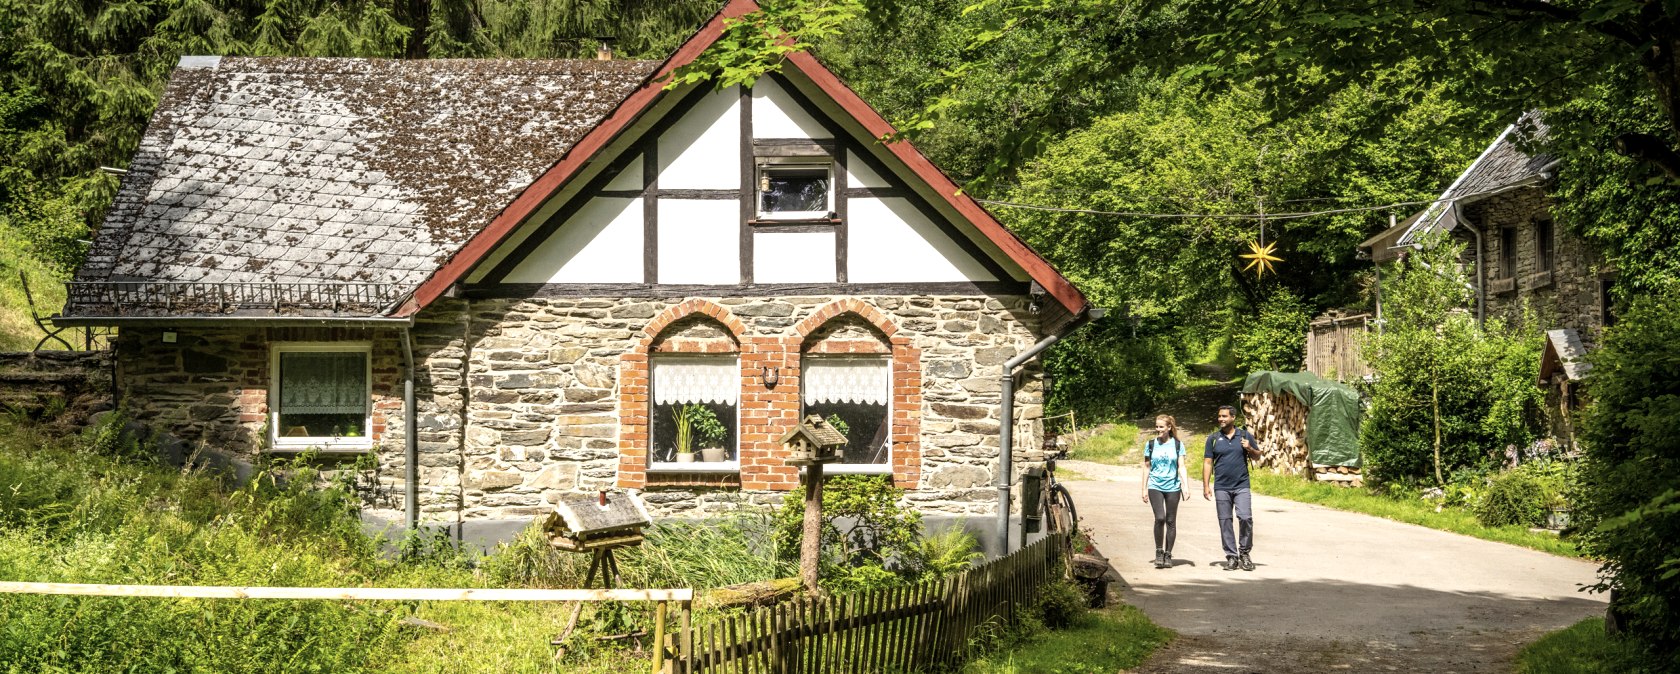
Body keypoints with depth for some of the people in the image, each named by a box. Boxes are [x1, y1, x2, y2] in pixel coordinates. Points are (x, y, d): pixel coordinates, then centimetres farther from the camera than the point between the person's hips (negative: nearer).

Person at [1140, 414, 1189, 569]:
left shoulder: (1177, 445, 3)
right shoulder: (1150, 445, 5)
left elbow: (1181, 467, 2)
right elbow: (1147, 467, 10)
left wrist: (1185, 487, -8)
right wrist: (1144, 489, 7)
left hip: (1172, 487, 1)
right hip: (1155, 486, -1)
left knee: (1171, 521, 3)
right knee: (1160, 518, -16)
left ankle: (1168, 555, 13)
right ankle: (1159, 552, -2)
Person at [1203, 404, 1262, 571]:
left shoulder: (1245, 436, 7)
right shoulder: (1213, 439, 7)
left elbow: (1257, 456, 14)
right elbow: (1207, 462, 6)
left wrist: (1249, 448, -9)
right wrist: (1206, 486, -1)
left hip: (1241, 486, -1)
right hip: (1221, 487, 1)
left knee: (1246, 518, -11)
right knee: (1225, 522, 1)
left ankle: (1244, 553, 4)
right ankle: (1231, 556, 8)